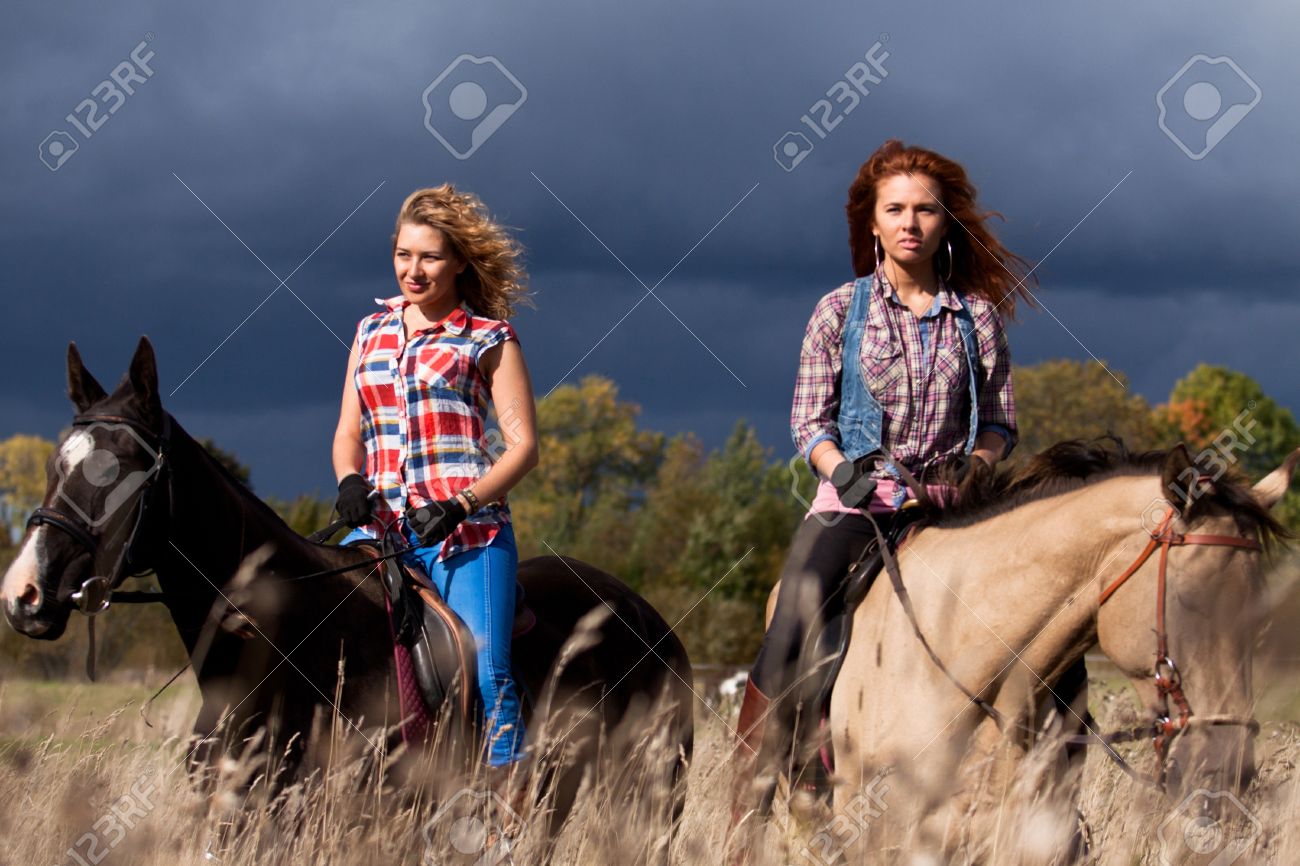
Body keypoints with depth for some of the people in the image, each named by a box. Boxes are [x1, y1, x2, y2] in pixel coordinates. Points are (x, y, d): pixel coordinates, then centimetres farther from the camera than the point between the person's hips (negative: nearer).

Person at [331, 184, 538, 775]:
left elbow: (523, 445, -2)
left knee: (487, 675, -16)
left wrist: (459, 505, -17)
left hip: (466, 530, -5)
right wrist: (349, 480, -5)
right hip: (382, 524, 5)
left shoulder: (488, 340, 4)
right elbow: (349, 431, 19)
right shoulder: (371, 332, 17)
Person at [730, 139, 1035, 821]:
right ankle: (746, 815, -19)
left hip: (947, 503, 2)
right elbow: (808, 422, 5)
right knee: (786, 642, -22)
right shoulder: (840, 312, 5)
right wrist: (845, 473, -14)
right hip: (853, 499, -2)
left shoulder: (977, 315, 9)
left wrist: (978, 463, -9)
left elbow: (1001, 422, 13)